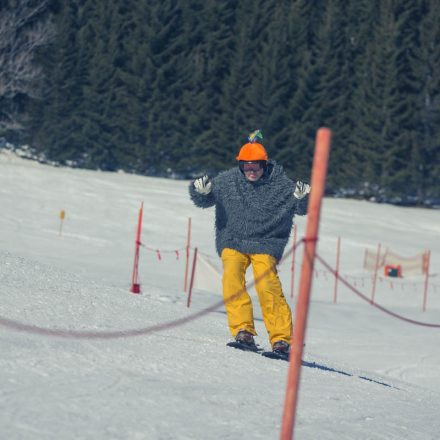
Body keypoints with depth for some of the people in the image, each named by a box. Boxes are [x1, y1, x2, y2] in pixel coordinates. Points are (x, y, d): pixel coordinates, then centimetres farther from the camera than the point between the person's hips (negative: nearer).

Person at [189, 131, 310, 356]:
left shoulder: (280, 184, -4)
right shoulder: (227, 181, -1)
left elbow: (301, 208, -1)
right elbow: (204, 201, 7)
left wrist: (303, 198, -24)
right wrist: (201, 191, -17)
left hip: (265, 244, -2)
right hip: (233, 241, 2)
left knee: (267, 285, -21)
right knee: (232, 277, -24)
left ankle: (281, 338, -15)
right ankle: (243, 331, -22)